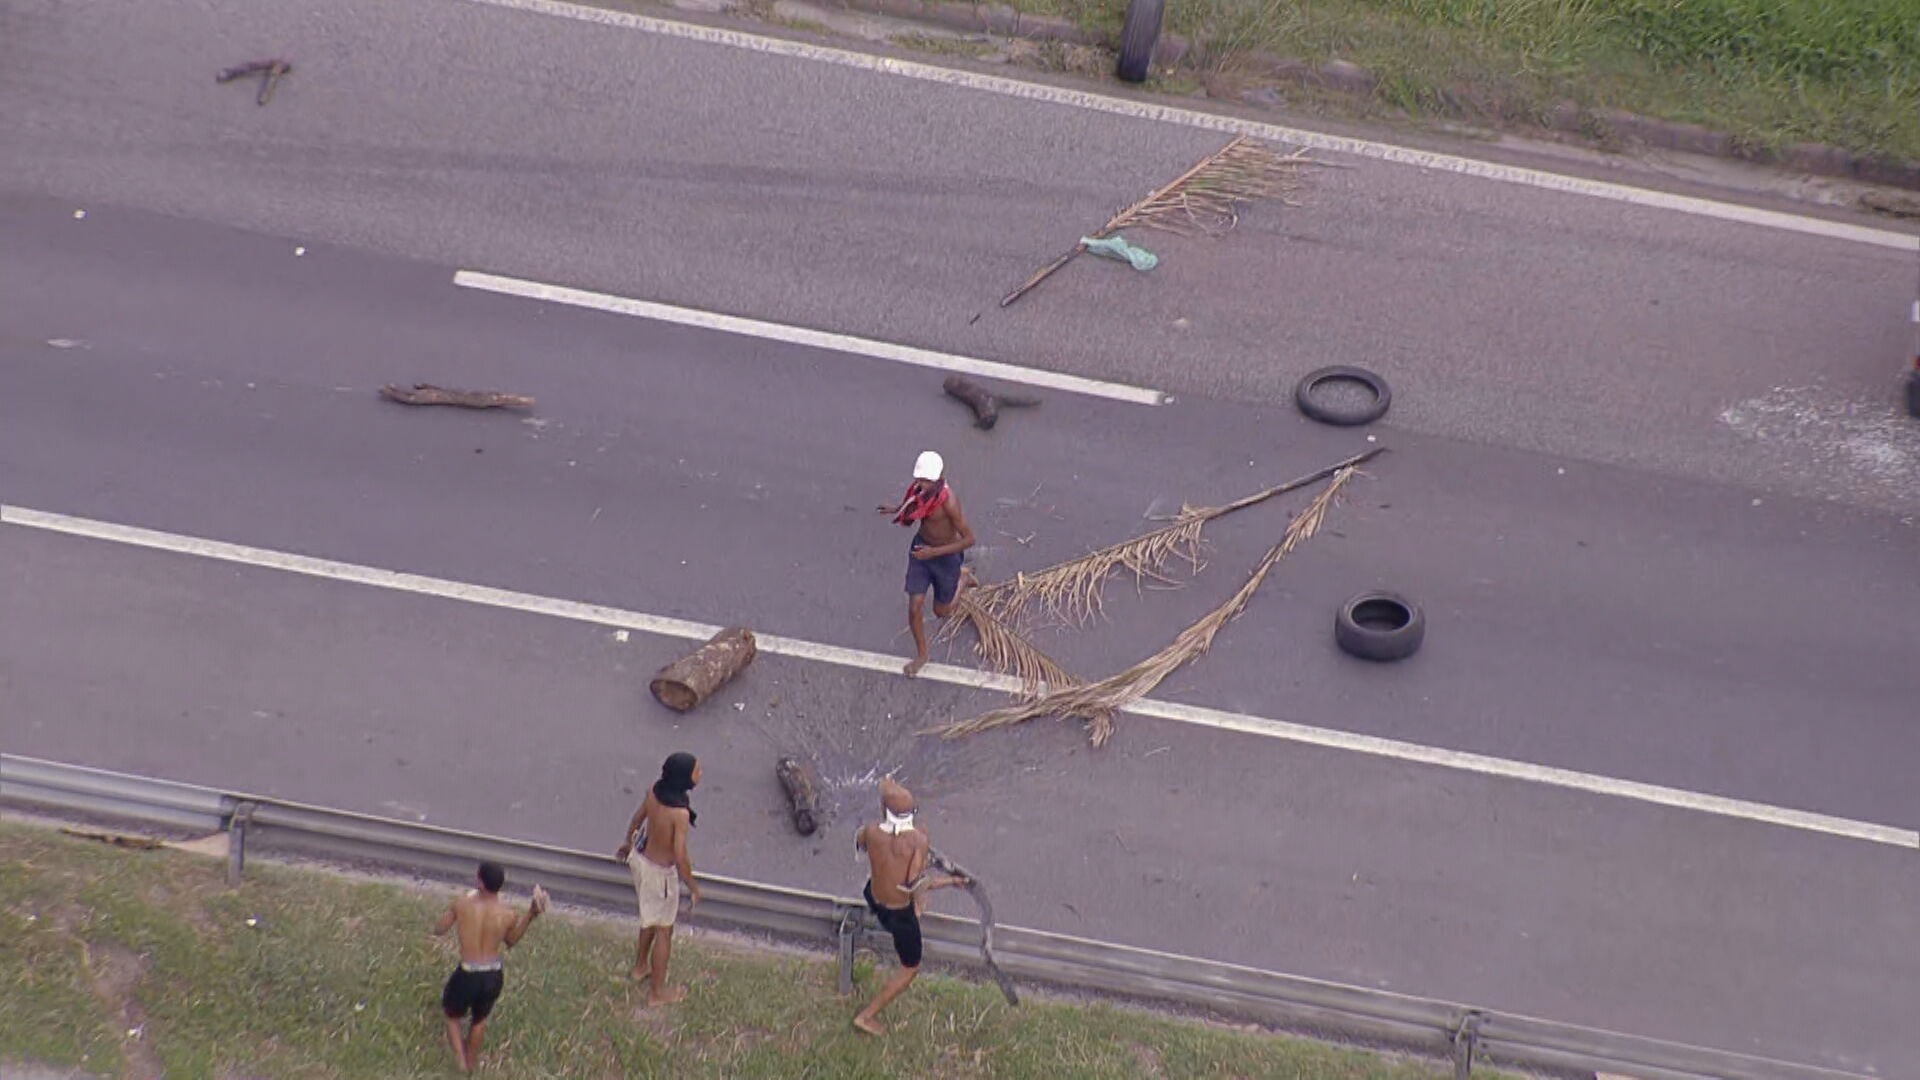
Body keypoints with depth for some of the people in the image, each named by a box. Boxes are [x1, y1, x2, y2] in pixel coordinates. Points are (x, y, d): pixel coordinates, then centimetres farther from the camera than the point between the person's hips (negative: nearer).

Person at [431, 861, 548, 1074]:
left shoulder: (462, 904, -17)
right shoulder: (509, 913, -13)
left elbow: (438, 930, 1)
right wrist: (531, 915, 2)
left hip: (467, 975, -3)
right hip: (495, 976, 3)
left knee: (452, 1015, 28)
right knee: (479, 1019, 31)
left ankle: (461, 1060, 15)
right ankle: (472, 1061, 50)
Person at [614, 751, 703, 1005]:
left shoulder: (655, 790, -13)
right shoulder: (680, 813, -34)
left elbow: (637, 817, 5)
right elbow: (680, 856, -28)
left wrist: (629, 842, 24)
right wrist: (693, 886, -13)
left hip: (640, 858, 7)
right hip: (659, 872, -7)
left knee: (651, 918, 31)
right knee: (663, 930, 12)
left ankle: (641, 965, 51)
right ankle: (657, 992, 27)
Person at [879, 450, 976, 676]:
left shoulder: (948, 501, -34)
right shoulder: (920, 487, -14)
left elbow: (969, 539, -29)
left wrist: (934, 552, -32)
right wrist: (897, 509, 4)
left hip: (945, 556, -5)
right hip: (921, 548, 5)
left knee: (941, 611, 18)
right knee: (914, 608, 3)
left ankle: (962, 578, 48)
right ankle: (921, 654, 27)